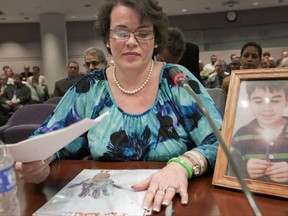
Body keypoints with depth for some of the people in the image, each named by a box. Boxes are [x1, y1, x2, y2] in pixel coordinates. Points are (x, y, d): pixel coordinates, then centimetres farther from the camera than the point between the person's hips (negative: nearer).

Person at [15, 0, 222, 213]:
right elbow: (46, 141, 4)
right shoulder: (89, 88, 0)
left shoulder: (177, 80, -5)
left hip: (170, 203, -2)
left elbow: (222, 141, -11)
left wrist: (183, 165, -31)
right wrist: (34, 162, -19)